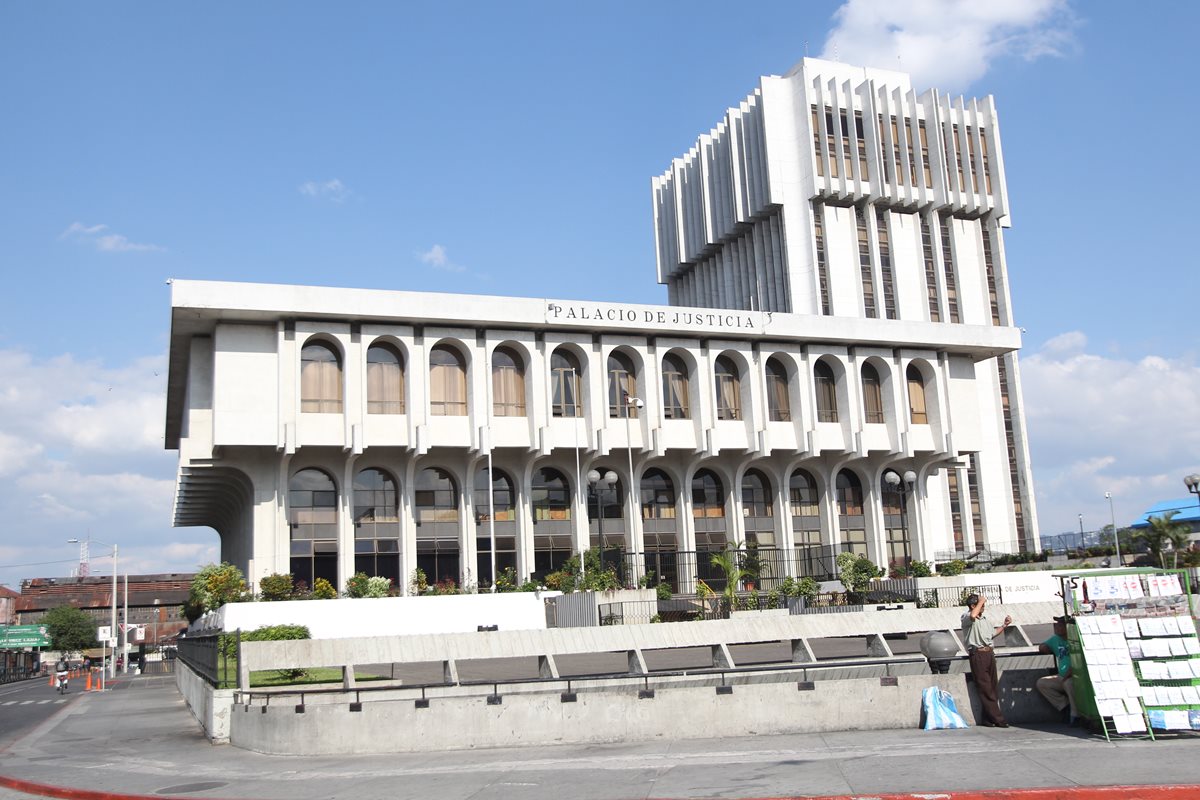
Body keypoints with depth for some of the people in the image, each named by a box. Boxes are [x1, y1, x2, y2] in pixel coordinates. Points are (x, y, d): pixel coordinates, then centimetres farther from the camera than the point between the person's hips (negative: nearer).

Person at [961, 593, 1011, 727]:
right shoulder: (966, 617, -5)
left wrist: (1004, 625, 18)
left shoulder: (985, 618, 20)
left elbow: (993, 633, 31)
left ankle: (988, 719, 11)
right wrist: (981, 601, -17)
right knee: (986, 689, -6)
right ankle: (998, 719, -5)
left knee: (992, 688, 6)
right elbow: (973, 615, -30)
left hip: (989, 653, 8)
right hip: (977, 654, -8)